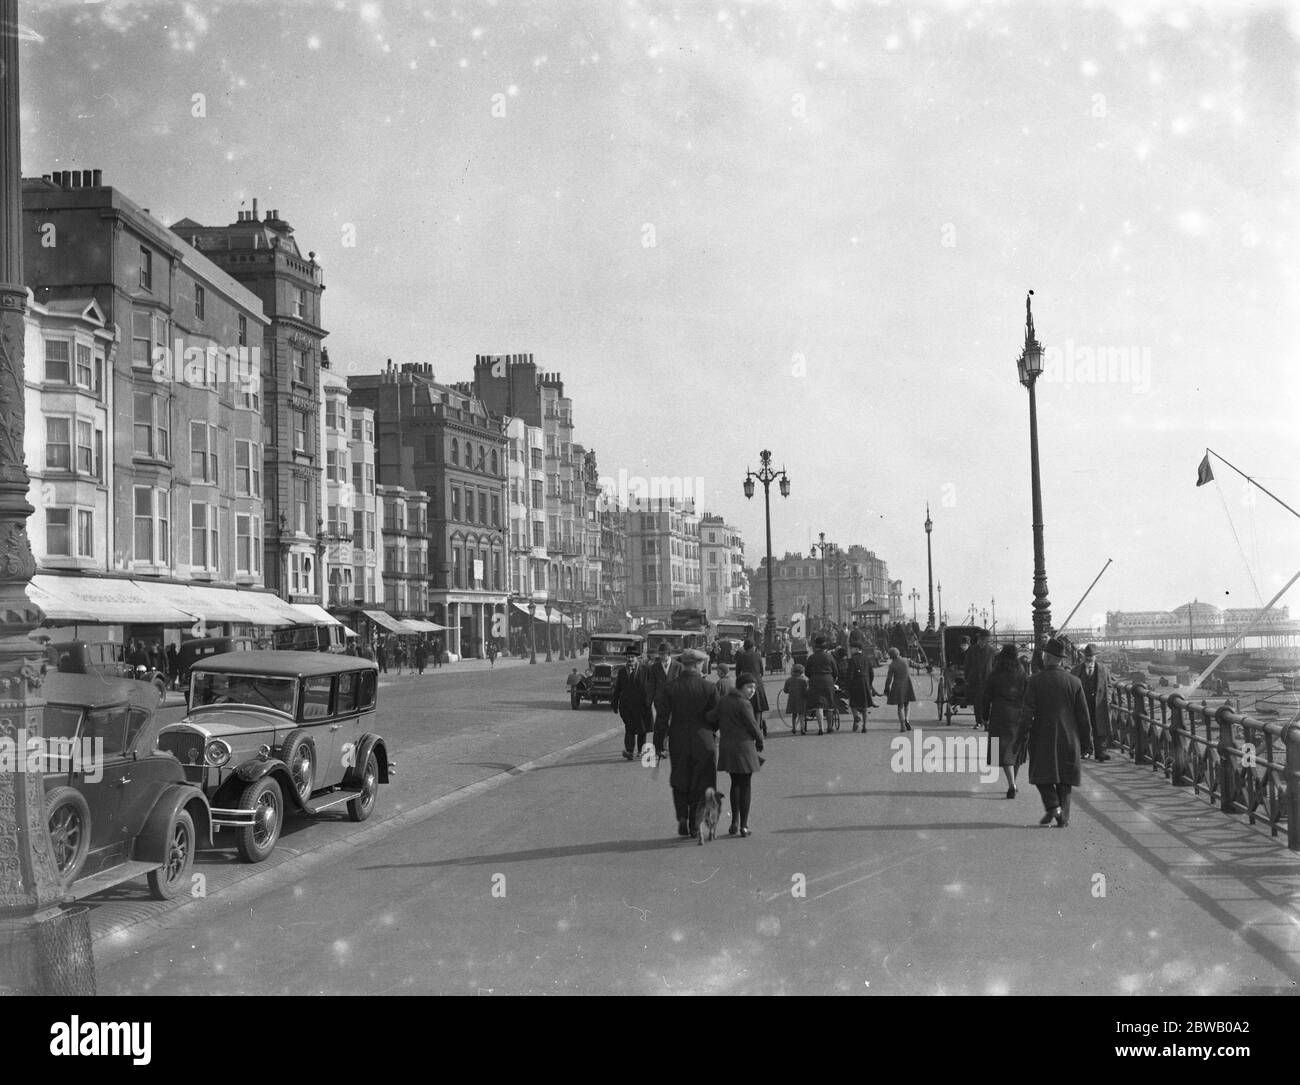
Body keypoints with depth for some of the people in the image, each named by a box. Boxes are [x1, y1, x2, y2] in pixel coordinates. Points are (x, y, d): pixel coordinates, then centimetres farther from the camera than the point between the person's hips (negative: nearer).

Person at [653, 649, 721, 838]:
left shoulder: (668, 688, -5)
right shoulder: (709, 688, -8)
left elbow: (662, 718, -5)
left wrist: (660, 744, 1)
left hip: (678, 742, 1)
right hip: (703, 742, -1)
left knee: (680, 782, 17)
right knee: (701, 783, 10)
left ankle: (682, 818, 2)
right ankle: (695, 825, 10)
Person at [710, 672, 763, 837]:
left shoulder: (724, 701, 6)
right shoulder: (743, 704, -15)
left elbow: (711, 718, 4)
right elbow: (752, 726, -12)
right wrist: (759, 742, 5)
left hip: (726, 747, 7)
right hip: (743, 746, -7)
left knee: (735, 784, 19)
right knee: (745, 786, 3)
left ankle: (734, 822, 17)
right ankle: (743, 825, 4)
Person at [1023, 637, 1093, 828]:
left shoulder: (1035, 681, -7)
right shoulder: (1074, 682, -1)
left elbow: (1028, 713, -9)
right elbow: (1083, 716, 1)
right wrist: (1086, 742, 7)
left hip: (1043, 736, -2)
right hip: (1068, 738, 2)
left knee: (1043, 775, 9)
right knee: (1064, 779, 11)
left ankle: (1052, 806, -12)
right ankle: (1063, 817, 8)